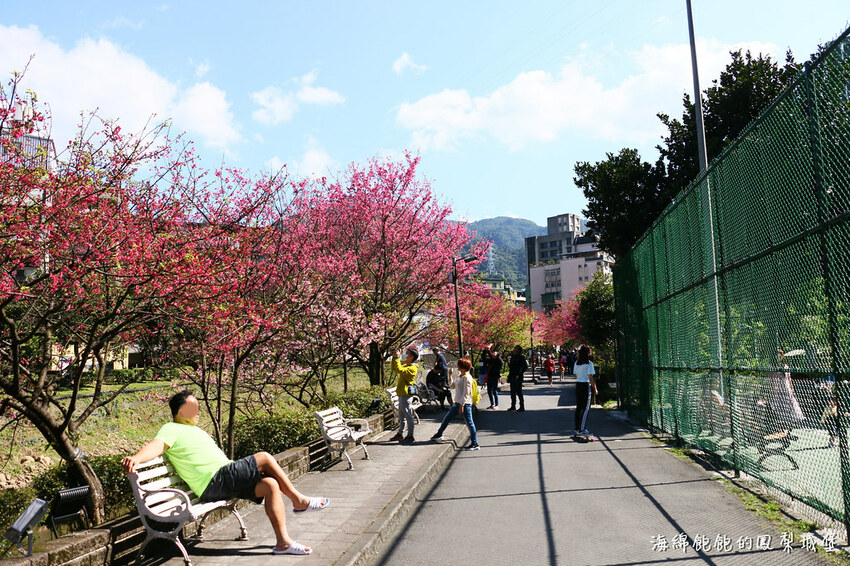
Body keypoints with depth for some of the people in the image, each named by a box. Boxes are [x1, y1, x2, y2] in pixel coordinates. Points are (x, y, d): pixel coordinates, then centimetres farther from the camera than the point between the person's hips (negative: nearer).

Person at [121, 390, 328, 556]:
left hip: (227, 481, 9)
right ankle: (299, 501, 0)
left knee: (271, 485, -10)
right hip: (214, 482, -9)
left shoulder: (195, 430, 30)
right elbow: (155, 446, -20)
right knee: (265, 458, -14)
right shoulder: (171, 429, 0)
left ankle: (283, 542, -9)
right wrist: (135, 458, -42)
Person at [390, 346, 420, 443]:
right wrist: (394, 358, 10)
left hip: (405, 394, -10)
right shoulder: (405, 365, 15)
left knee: (408, 415, -5)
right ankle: (400, 434, 28)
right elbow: (394, 368, 23)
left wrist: (397, 358, -22)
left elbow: (400, 370, -29)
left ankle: (410, 437, 0)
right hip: (401, 394, 10)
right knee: (401, 416, 18)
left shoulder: (412, 368, -16)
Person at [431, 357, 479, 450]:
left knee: (469, 423, -3)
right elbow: (453, 386, 19)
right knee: (447, 418, 18)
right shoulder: (459, 376, 11)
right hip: (457, 403, 10)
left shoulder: (467, 377, -17)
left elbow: (466, 393, -20)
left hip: (465, 403, -10)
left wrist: (462, 405, -22)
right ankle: (439, 434, 34)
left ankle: (475, 444, 5)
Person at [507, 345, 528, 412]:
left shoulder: (521, 358, -8)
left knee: (518, 392, -7)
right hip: (512, 376, 8)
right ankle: (513, 406, 20)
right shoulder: (512, 357, 13)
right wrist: (508, 361, 4)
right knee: (513, 392, 12)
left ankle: (522, 407, -2)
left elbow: (525, 367, -13)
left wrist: (519, 374, -16)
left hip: (517, 377, -7)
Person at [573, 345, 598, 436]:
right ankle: (582, 429, -3)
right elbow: (591, 378, -13)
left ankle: (577, 429, 15)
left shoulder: (576, 363, 9)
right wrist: (595, 389, -6)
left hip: (578, 385, 7)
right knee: (586, 408, -1)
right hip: (586, 385, -7)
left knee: (578, 407, 12)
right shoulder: (589, 363, -12)